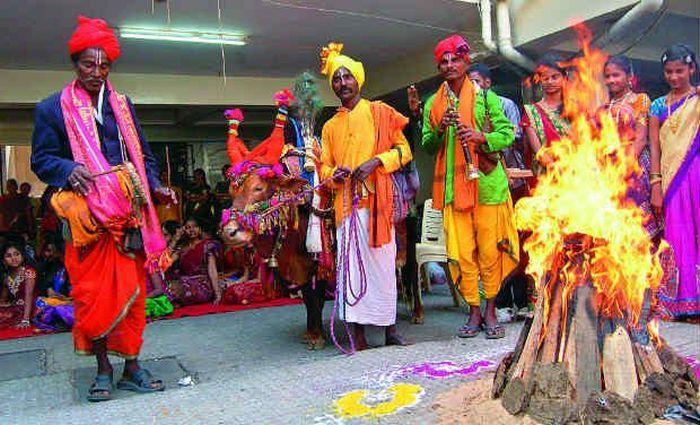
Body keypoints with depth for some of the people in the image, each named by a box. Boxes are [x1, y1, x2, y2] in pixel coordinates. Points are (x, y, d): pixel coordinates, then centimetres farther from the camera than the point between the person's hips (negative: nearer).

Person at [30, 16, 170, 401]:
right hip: (87, 217, -3)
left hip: (130, 214, 3)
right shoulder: (52, 108, 6)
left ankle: (131, 367, 16)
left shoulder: (122, 104, 16)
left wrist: (154, 186, 3)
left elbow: (143, 154, 19)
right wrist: (69, 170, -18)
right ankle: (102, 369, 16)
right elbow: (40, 159, 3)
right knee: (93, 294, 0)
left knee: (132, 293, 5)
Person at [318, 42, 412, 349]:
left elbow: (403, 150, 5)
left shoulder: (379, 112, 10)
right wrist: (335, 174, -4)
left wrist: (376, 162, -11)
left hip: (377, 199, -2)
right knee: (350, 264, -3)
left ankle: (390, 328, 8)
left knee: (382, 261, -3)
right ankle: (358, 337, 2)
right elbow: (324, 166, 20)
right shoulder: (330, 126, 20)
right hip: (346, 203, 3)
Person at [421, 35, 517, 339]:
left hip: (486, 183, -2)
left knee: (490, 250, 0)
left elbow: (508, 134, 2)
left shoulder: (485, 97, 7)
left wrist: (480, 137, -15)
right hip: (452, 186, 2)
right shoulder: (433, 104, 14)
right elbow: (427, 146, 13)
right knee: (462, 252, 0)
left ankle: (490, 311, 15)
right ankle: (474, 312, 13)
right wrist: (440, 130, -7)